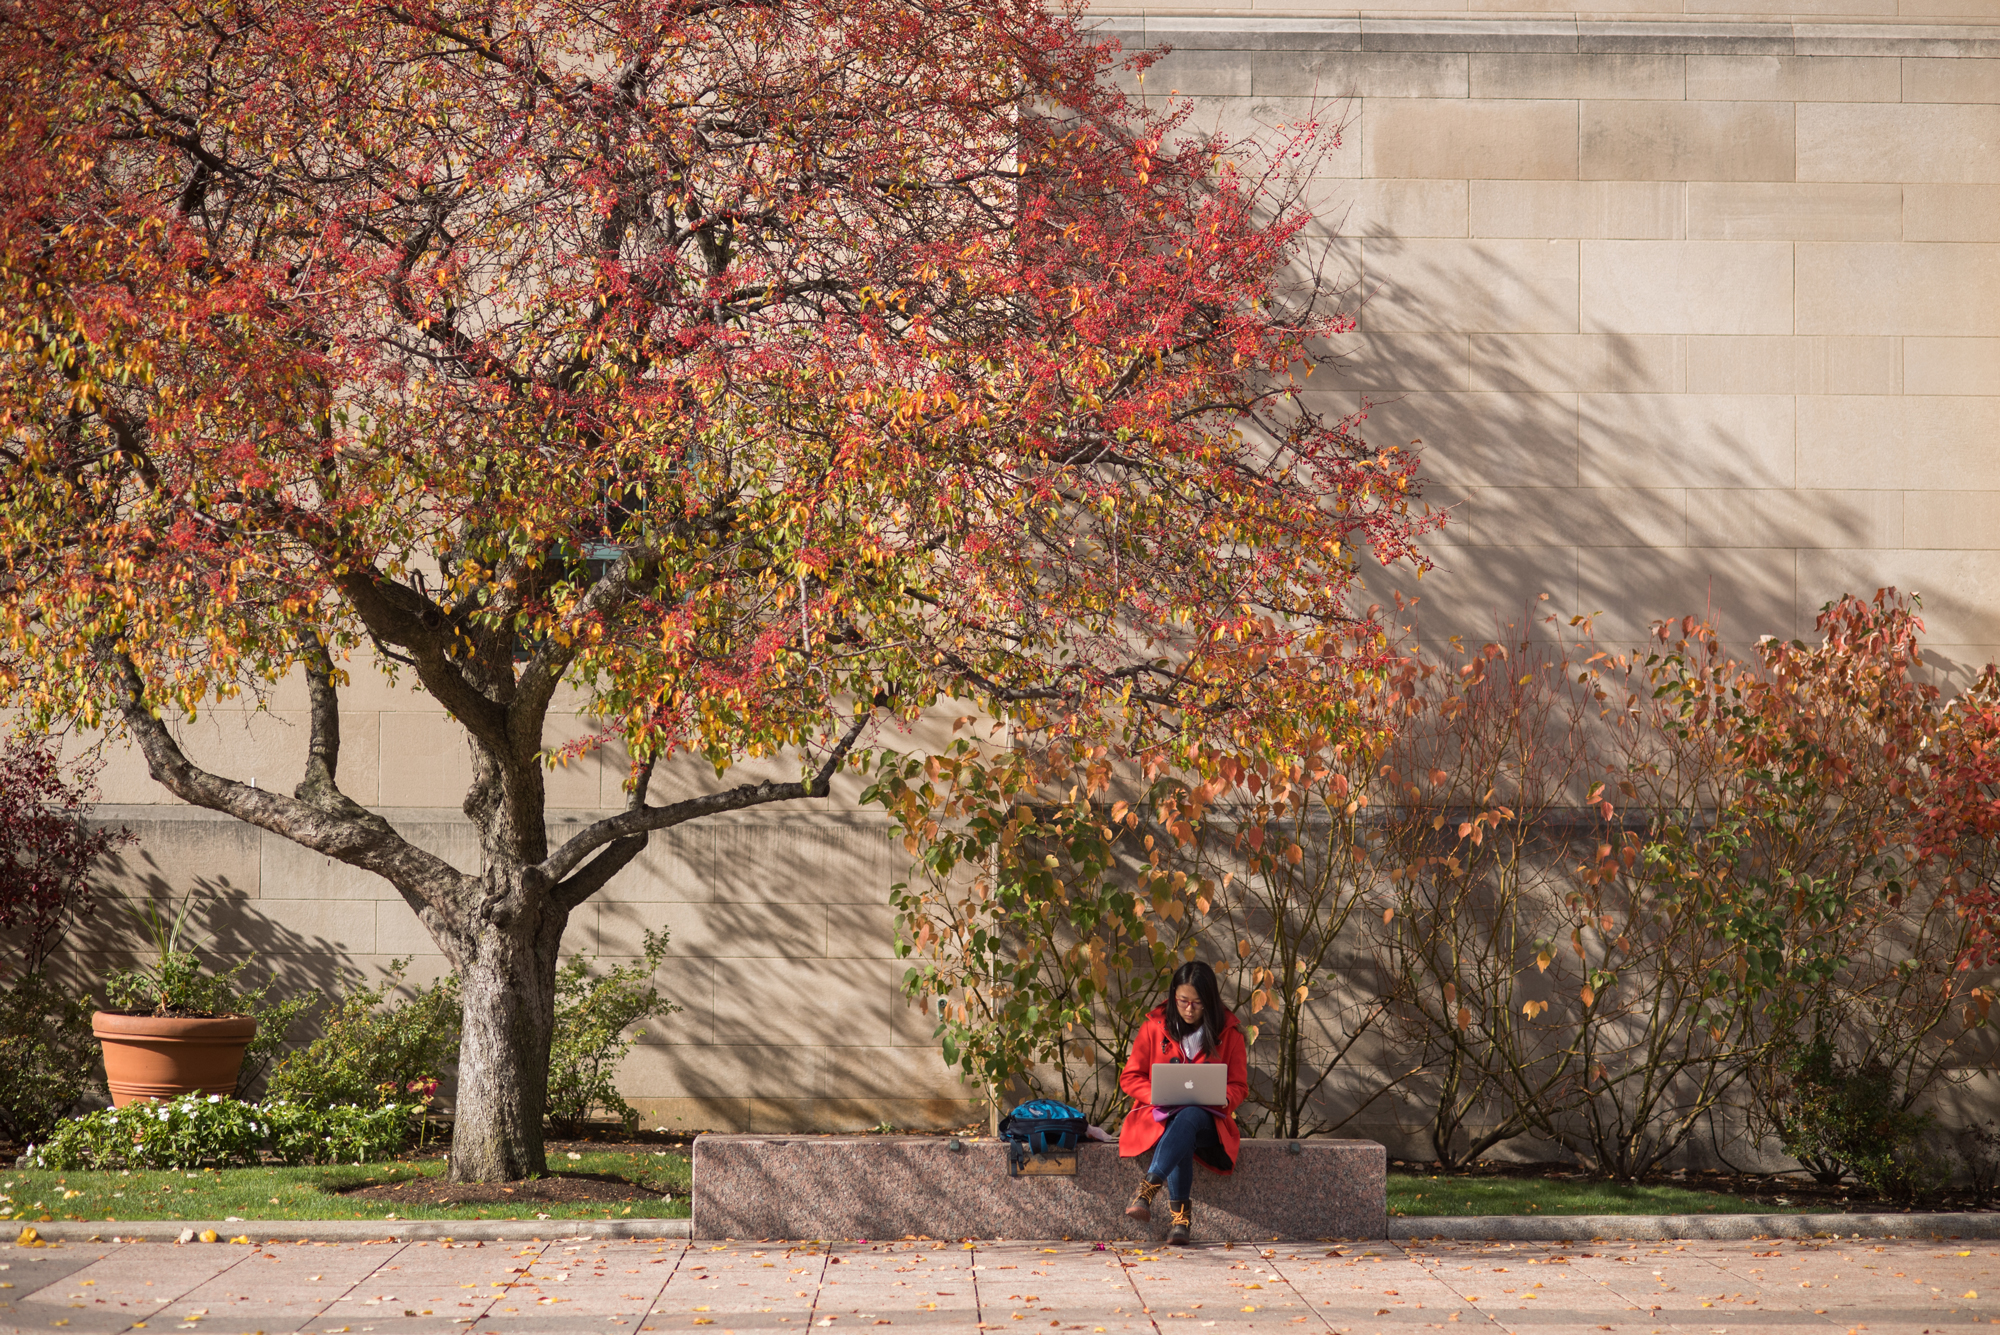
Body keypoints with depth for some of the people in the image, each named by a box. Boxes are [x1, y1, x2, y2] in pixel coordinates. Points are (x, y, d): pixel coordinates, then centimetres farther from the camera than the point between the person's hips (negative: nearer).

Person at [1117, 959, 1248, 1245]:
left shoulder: (1228, 1032, 4)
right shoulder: (1154, 1026, 4)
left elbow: (1239, 1087, 7)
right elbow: (1130, 1077, 6)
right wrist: (1159, 1095, -14)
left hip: (1207, 1118, 0)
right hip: (1160, 1116, 0)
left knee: (1188, 1117, -39)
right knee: (1179, 1135, -37)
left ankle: (1147, 1189, -56)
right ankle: (1181, 1214, -42)